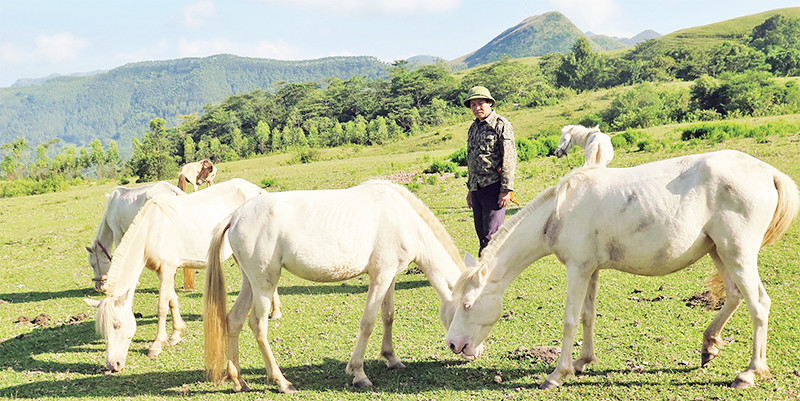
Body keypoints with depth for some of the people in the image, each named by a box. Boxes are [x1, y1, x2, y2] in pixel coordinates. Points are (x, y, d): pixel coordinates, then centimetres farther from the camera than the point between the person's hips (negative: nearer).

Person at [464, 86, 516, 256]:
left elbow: (509, 159, -12)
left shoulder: (501, 125, -6)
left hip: (494, 186, -8)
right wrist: (470, 188, 22)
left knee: (491, 235, -11)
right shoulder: (473, 128, 17)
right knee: (482, 234, 10)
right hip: (477, 189, 8)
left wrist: (506, 190, -17)